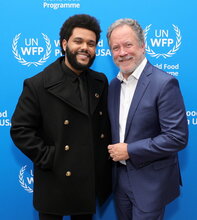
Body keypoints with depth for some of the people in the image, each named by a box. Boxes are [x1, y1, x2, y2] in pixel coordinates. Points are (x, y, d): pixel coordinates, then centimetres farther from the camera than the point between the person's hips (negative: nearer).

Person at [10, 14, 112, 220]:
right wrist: (49, 159, -17)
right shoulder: (37, 85, -13)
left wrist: (107, 155, 2)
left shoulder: (100, 81, 3)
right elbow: (20, 130, -13)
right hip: (56, 184, -4)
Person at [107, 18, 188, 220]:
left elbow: (177, 137, -22)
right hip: (120, 178, 7)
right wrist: (113, 151, -1)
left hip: (150, 182, -6)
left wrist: (130, 150, -19)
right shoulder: (114, 85, 5)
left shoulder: (164, 83, -18)